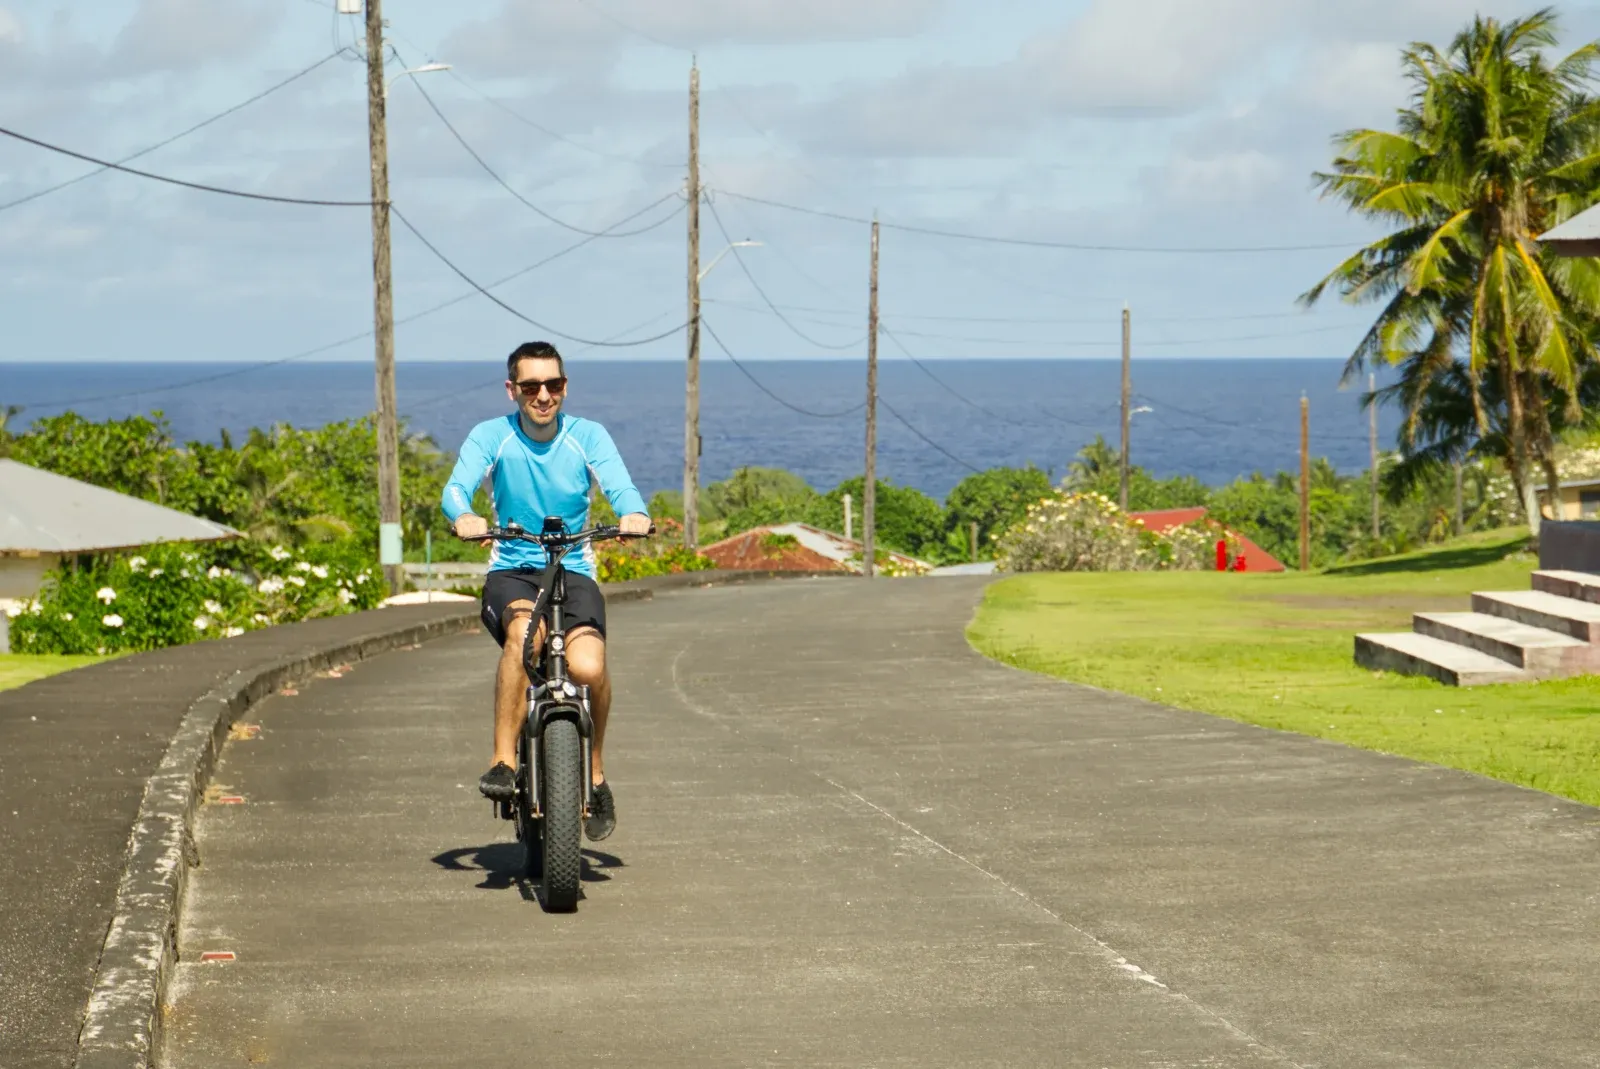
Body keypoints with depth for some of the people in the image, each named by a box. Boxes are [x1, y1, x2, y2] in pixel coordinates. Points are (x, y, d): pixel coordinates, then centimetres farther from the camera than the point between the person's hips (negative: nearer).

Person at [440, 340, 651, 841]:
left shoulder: (587, 436, 2)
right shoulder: (491, 436, 0)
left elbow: (619, 485, -13)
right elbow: (457, 485, -16)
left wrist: (634, 515, -37)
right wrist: (463, 517, -40)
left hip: (574, 571, 1)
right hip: (511, 571, -1)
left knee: (589, 668, -26)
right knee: (523, 628, -36)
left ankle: (595, 772, 1)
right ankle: (504, 759, -27)